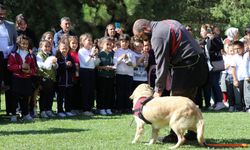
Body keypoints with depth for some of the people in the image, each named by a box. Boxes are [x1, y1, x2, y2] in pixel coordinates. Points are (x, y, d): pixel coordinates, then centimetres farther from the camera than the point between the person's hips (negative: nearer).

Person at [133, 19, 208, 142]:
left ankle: (175, 135, -1)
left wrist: (158, 89, -10)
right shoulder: (168, 23, 16)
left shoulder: (157, 36, -14)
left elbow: (161, 64, -15)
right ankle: (192, 133, 19)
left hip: (186, 66, -10)